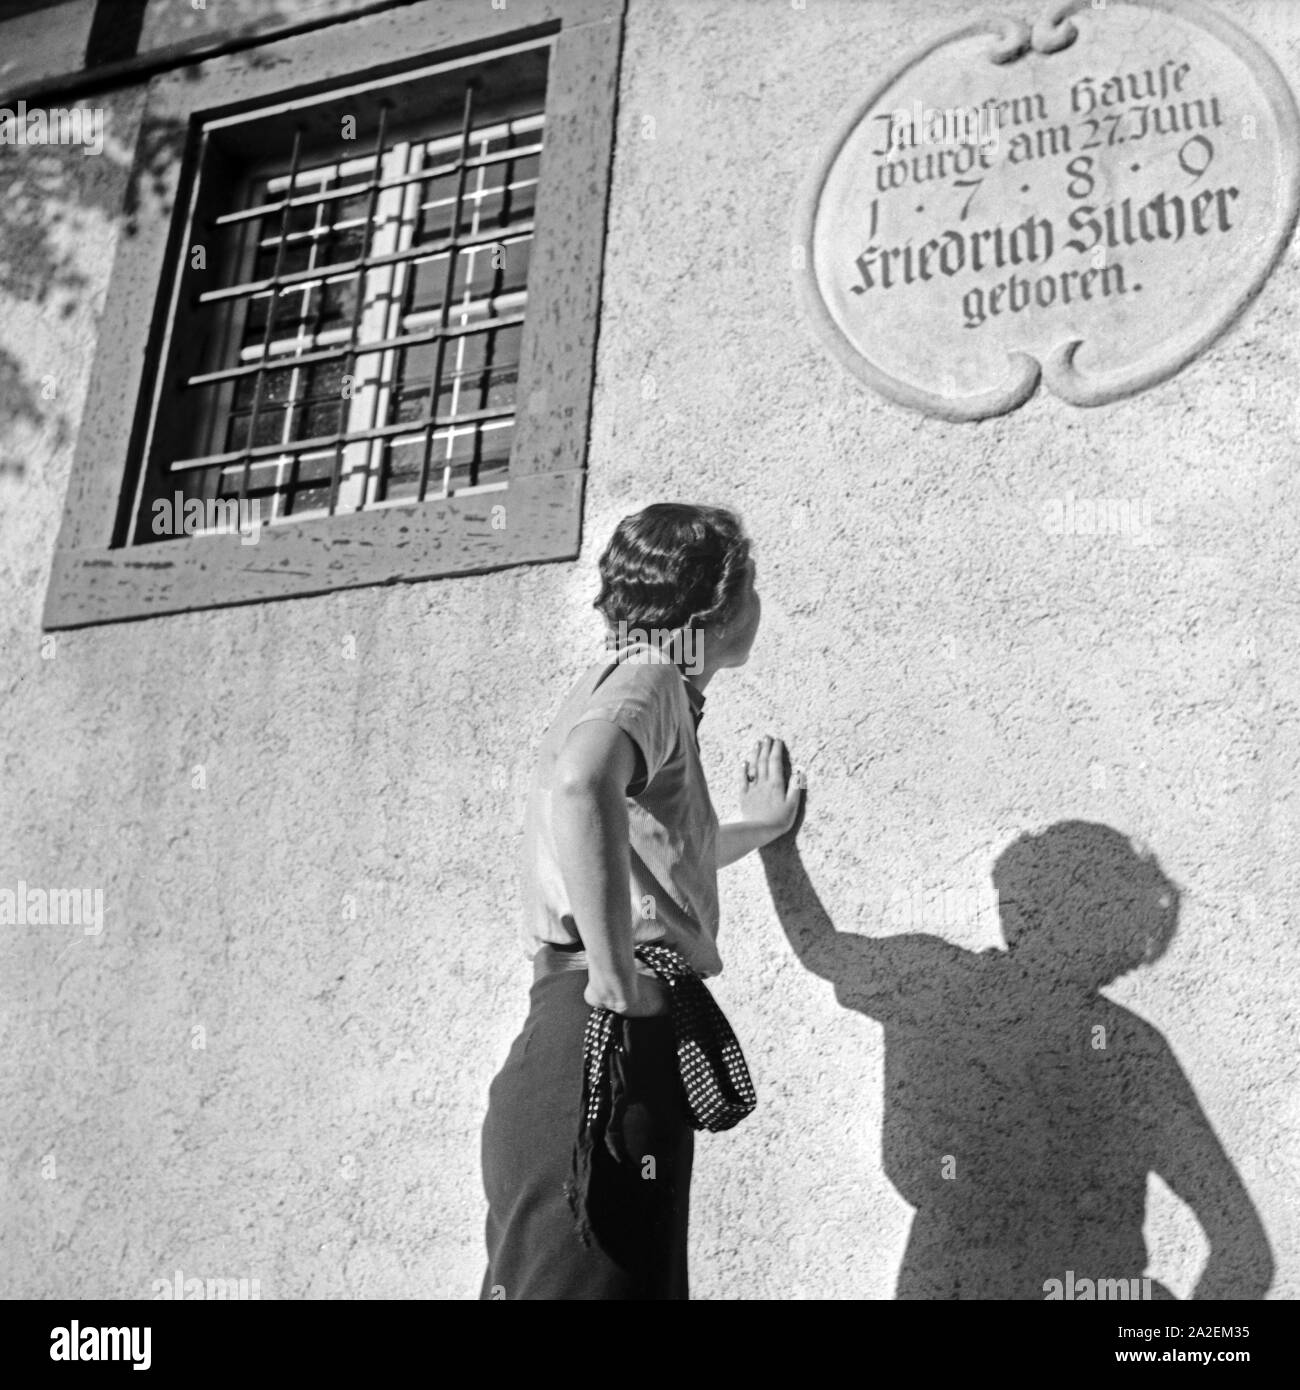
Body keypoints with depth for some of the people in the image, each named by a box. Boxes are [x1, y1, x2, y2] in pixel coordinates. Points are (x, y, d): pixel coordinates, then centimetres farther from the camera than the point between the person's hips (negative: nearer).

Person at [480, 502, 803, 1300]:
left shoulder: (633, 685, 27)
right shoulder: (648, 679, -4)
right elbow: (580, 786, -30)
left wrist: (757, 828, 61)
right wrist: (615, 973, -27)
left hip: (608, 1053, 10)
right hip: (612, 1053, -10)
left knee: (642, 1279, 13)